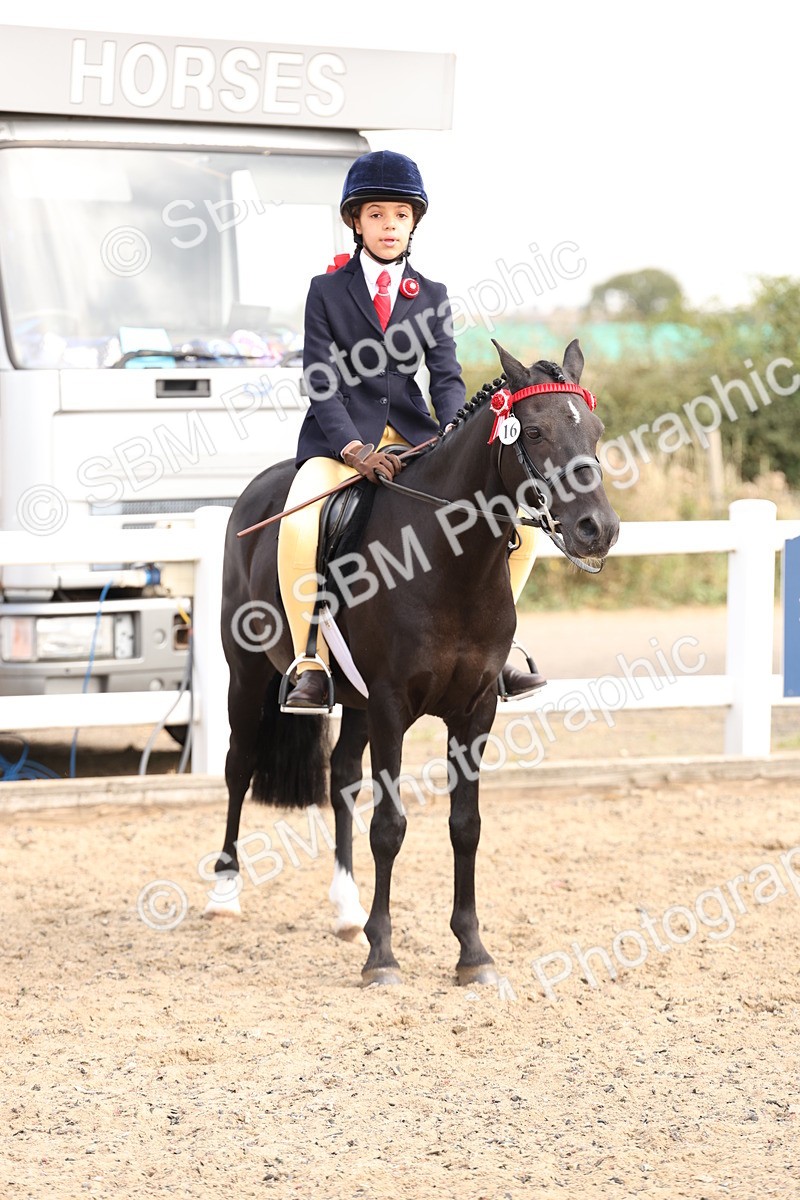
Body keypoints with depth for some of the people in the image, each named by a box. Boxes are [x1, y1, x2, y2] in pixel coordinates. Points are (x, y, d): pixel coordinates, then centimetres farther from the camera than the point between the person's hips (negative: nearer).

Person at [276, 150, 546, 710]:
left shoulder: (431, 297, 13)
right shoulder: (327, 290, 4)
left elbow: (446, 375, 4)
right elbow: (322, 382, -4)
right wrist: (354, 449, -20)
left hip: (413, 435, 3)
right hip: (341, 436, -3)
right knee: (299, 526, -34)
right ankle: (310, 664, -25)